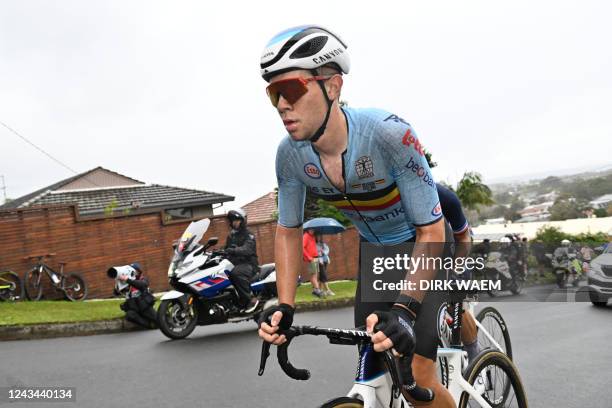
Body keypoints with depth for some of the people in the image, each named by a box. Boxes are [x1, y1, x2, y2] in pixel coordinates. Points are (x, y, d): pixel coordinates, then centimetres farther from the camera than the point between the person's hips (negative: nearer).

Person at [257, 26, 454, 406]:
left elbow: (431, 232, -29)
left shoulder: (389, 133, -35)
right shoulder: (290, 155, -19)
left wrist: (403, 309, -40)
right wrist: (285, 307, -15)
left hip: (424, 246, -4)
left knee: (417, 377, -13)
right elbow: (289, 231, -4)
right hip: (373, 252, 5)